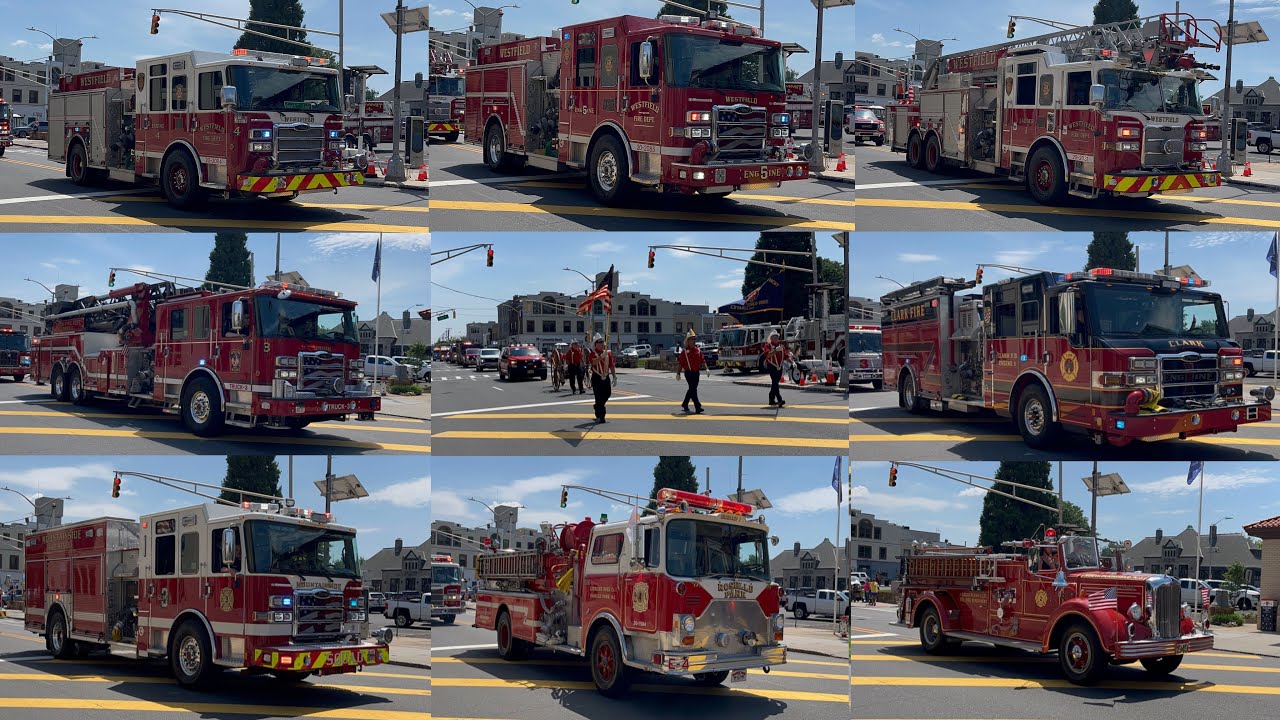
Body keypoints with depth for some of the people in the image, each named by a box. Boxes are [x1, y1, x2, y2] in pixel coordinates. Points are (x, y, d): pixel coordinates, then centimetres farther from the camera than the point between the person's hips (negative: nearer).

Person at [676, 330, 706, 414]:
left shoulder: (698, 350, 9)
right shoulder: (685, 351, -6)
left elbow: (703, 361, 11)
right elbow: (680, 362, -5)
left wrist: (706, 369, -2)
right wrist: (678, 373, -7)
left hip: (696, 373, 6)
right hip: (688, 373, -6)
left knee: (691, 389, 16)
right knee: (693, 389, -11)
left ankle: (685, 404, 33)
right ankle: (698, 407, -17)